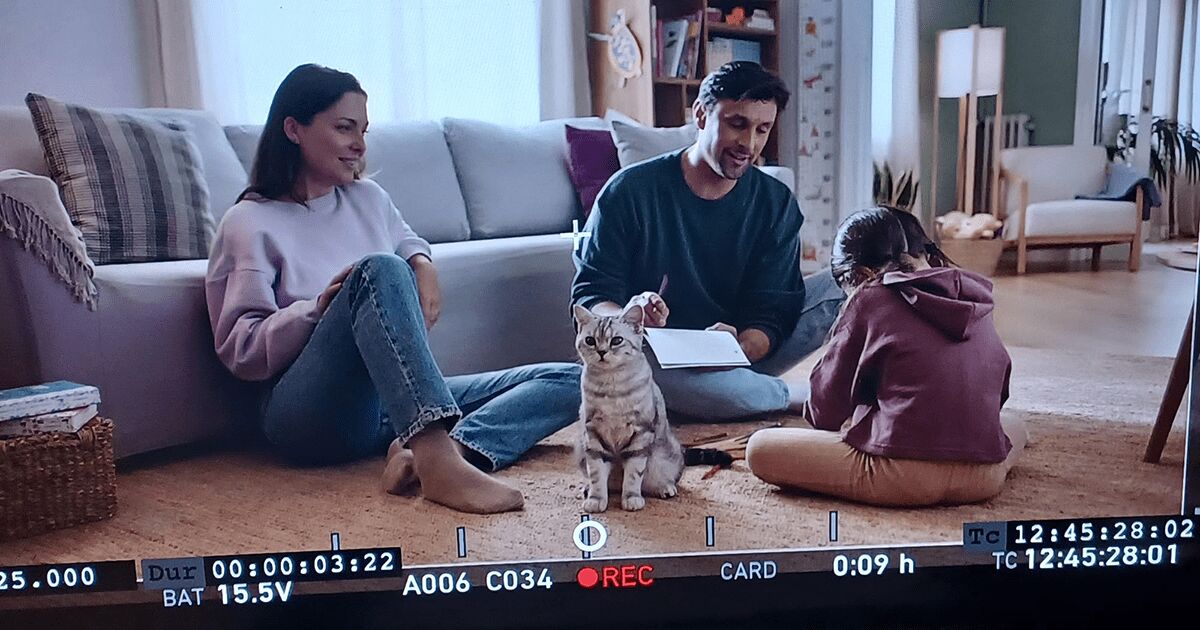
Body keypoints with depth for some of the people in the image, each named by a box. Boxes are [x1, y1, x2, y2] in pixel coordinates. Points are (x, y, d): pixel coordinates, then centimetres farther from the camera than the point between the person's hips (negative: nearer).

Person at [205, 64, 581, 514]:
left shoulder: (369, 197, 19)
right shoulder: (250, 223, 3)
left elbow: (408, 242, 37)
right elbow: (239, 349, -3)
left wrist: (422, 264, 12)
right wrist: (319, 308, -19)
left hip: (390, 403, 6)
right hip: (311, 413, -6)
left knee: (568, 382, -7)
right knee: (378, 269, -33)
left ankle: (455, 448, -36)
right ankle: (438, 461, -49)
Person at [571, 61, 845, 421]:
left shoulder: (776, 203, 1)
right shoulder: (632, 190, -6)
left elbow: (770, 314, -6)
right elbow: (589, 296, -7)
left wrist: (741, 347, -31)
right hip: (655, 356, -2)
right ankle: (811, 397, -22)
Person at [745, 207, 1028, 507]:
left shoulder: (870, 299, 0)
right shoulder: (975, 298, 14)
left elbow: (826, 410, 4)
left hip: (904, 476, -4)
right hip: (983, 478, 4)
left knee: (760, 448, 4)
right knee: (1014, 425, 38)